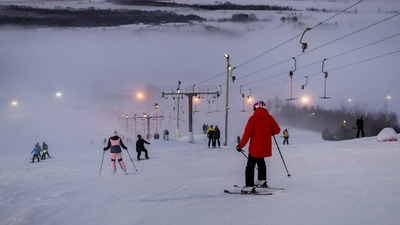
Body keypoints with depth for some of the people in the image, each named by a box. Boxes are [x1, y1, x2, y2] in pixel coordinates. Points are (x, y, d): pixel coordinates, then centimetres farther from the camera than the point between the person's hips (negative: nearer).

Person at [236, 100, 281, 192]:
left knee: (250, 166, -1)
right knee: (261, 162, 28)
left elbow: (247, 133, -12)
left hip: (255, 147, -5)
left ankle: (249, 186, -9)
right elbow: (277, 130, 6)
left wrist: (240, 145, -6)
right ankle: (262, 180, 31)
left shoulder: (253, 118, -9)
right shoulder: (269, 118, 1)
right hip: (265, 147, 5)